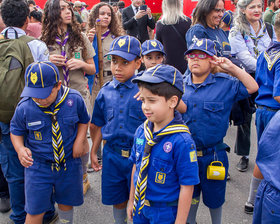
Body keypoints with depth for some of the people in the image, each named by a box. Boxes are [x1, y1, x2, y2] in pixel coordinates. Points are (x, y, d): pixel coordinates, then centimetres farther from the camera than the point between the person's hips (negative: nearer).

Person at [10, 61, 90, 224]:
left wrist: (79, 140, -11)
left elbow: (84, 121, 5)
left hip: (69, 164, 1)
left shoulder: (74, 99, -15)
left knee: (66, 203, 21)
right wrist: (20, 149, -19)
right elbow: (16, 131, 1)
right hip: (38, 166, -1)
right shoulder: (24, 107, -18)